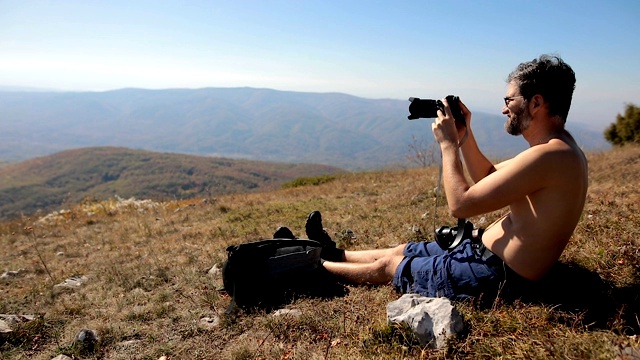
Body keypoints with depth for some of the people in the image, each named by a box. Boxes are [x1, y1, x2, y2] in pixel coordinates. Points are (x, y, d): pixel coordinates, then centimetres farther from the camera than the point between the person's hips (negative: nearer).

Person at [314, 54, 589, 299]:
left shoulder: (548, 156, -26)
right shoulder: (559, 147, 7)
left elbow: (460, 204, -28)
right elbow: (487, 179, 17)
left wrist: (448, 143, -15)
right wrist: (465, 135, 4)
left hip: (497, 276, -9)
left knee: (388, 265, 5)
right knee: (402, 250, 17)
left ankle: (316, 267, 26)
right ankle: (330, 253, 35)